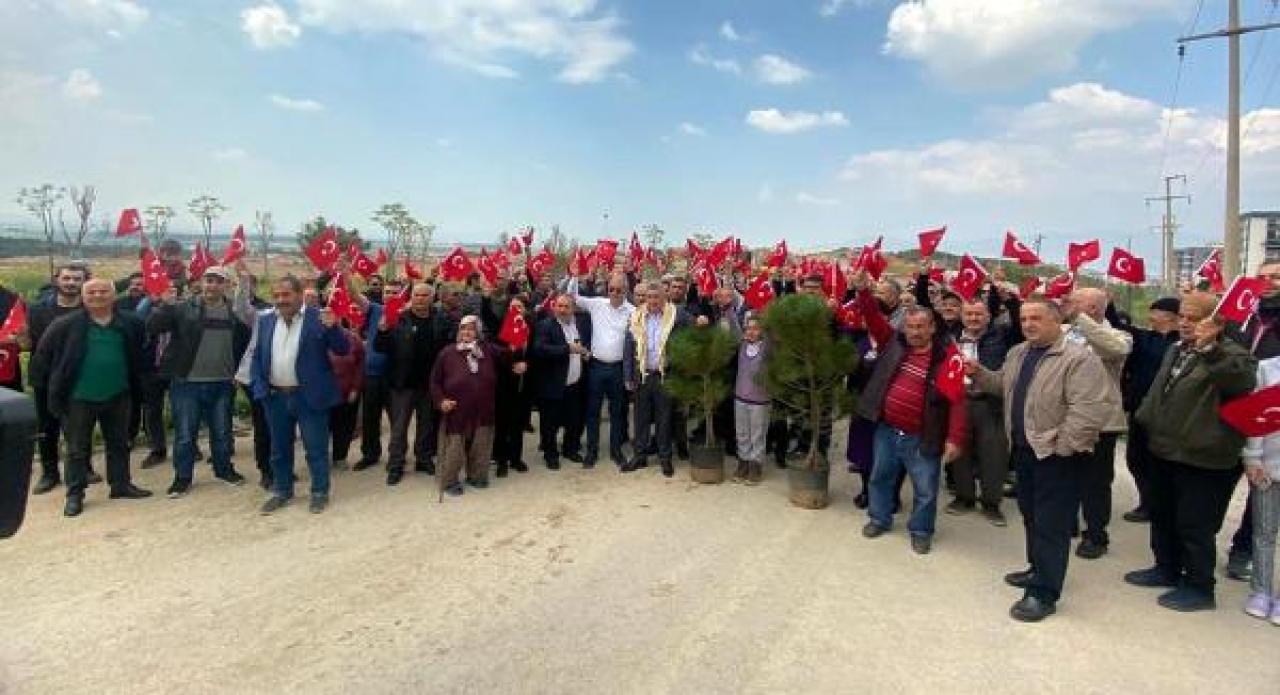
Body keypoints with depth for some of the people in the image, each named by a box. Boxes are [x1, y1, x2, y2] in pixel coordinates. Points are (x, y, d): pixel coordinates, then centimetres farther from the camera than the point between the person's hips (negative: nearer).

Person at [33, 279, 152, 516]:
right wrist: (59, 379, 3)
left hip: (118, 396, 2)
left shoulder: (130, 323, 0)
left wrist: (135, 381, 9)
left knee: (119, 444, 14)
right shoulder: (66, 324, -6)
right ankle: (74, 494, 15)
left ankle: (121, 484, 27)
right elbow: (43, 353, 3)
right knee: (77, 449, 6)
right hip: (79, 398, -2)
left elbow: (139, 353, 14)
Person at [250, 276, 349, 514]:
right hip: (275, 396, 5)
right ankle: (282, 491, 31)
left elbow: (343, 350, -11)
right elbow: (257, 356, 12)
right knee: (279, 448, 16)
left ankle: (320, 492, 18)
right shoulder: (265, 320, 6)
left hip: (309, 396, -4)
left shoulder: (319, 318, -9)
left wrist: (333, 327, -28)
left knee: (316, 448, 5)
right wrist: (258, 387, 0)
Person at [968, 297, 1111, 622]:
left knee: (1051, 524, -1)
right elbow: (1002, 385, 25)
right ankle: (1038, 569, 37)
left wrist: (1062, 446, -21)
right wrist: (978, 373, 7)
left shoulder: (1079, 358, -17)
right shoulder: (1017, 353, 10)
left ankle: (1043, 593, 7)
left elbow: (1088, 409, -23)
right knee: (1030, 515, 20)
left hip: (1056, 455, -8)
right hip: (1024, 449, 8)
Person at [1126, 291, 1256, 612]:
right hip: (1165, 452, 9)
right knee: (1162, 517, 20)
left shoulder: (1231, 355, -15)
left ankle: (1199, 587, 17)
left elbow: (1244, 381, -38)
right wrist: (1148, 426, 21)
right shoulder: (1176, 349, 11)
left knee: (1194, 526, 2)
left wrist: (1210, 348, -45)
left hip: (1202, 459, -8)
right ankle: (1167, 569, 36)